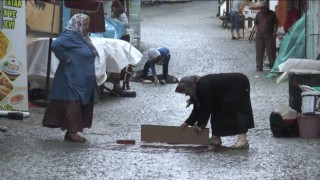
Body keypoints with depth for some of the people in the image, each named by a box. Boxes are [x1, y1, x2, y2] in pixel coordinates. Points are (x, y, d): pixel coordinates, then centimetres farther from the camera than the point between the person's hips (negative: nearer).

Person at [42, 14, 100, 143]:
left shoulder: (82, 38, 15)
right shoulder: (69, 36, -14)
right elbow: (56, 45, -30)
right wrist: (65, 59, -20)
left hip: (83, 80, 10)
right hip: (73, 78, -10)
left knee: (82, 105, 11)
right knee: (73, 104, -7)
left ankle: (71, 132, 17)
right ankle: (72, 133, -3)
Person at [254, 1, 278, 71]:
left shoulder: (272, 14, 2)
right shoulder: (259, 14, 9)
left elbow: (276, 24, 6)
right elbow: (256, 24, 16)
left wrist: (275, 32, -5)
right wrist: (256, 31, 3)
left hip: (269, 36, -2)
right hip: (259, 36, 2)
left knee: (271, 51, -1)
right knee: (259, 52, 3)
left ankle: (272, 65, 9)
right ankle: (259, 66, 8)